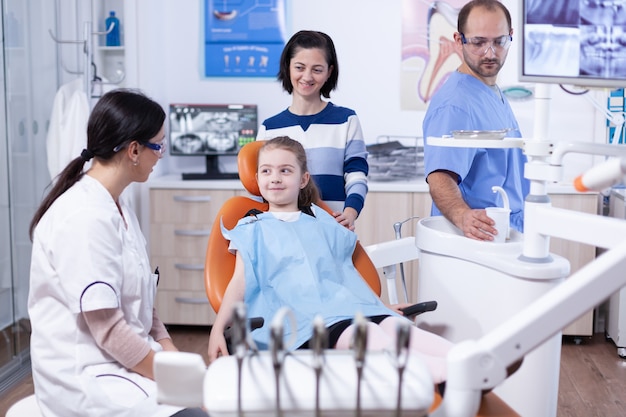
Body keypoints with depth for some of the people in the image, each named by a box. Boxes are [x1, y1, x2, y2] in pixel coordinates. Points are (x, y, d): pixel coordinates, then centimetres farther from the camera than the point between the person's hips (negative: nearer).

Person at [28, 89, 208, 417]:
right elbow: (107, 326, -21)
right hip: (87, 377, -9)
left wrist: (173, 356, 4)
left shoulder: (117, 207, 11)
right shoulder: (85, 217, -20)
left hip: (127, 360, 9)